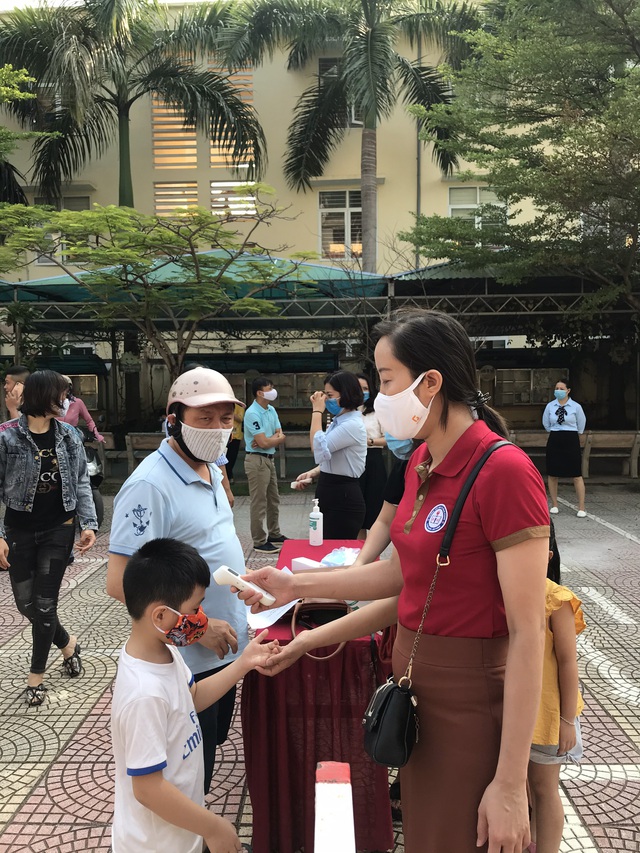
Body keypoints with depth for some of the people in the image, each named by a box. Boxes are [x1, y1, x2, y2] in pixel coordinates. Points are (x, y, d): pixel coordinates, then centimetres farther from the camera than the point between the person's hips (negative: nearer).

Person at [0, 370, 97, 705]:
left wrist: (88, 523, -6)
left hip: (59, 529, 1)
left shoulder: (69, 435, -1)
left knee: (44, 603, 2)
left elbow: (81, 482, 3)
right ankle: (67, 643, 36)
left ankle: (36, 676, 19)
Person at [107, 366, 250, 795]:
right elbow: (121, 582, -26)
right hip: (188, 661, -9)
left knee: (211, 747, 25)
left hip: (221, 651, 9)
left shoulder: (210, 469, 5)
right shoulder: (150, 485, -24)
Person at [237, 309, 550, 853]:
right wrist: (296, 585, 11)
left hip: (471, 701, -8)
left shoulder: (505, 471, -22)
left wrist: (510, 785, -19)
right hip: (414, 680, 8)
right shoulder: (422, 463, 3)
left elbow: (528, 634, -22)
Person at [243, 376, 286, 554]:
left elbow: (280, 436, 6)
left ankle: (274, 535, 31)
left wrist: (270, 439, -14)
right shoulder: (252, 413, -18)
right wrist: (278, 438, -3)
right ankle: (259, 542, 5)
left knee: (273, 500, 18)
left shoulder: (271, 410, 9)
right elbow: (264, 443, -22)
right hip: (257, 460, -9)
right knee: (259, 503, -2)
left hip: (270, 459, 9)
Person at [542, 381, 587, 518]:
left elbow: (581, 425, 10)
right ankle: (554, 505, 20)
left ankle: (581, 508, 1)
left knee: (577, 475, -3)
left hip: (571, 441, -3)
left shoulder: (576, 407, -5)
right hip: (554, 441, 3)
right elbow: (546, 423, 17)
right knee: (552, 474, 7)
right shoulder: (550, 406, 1)